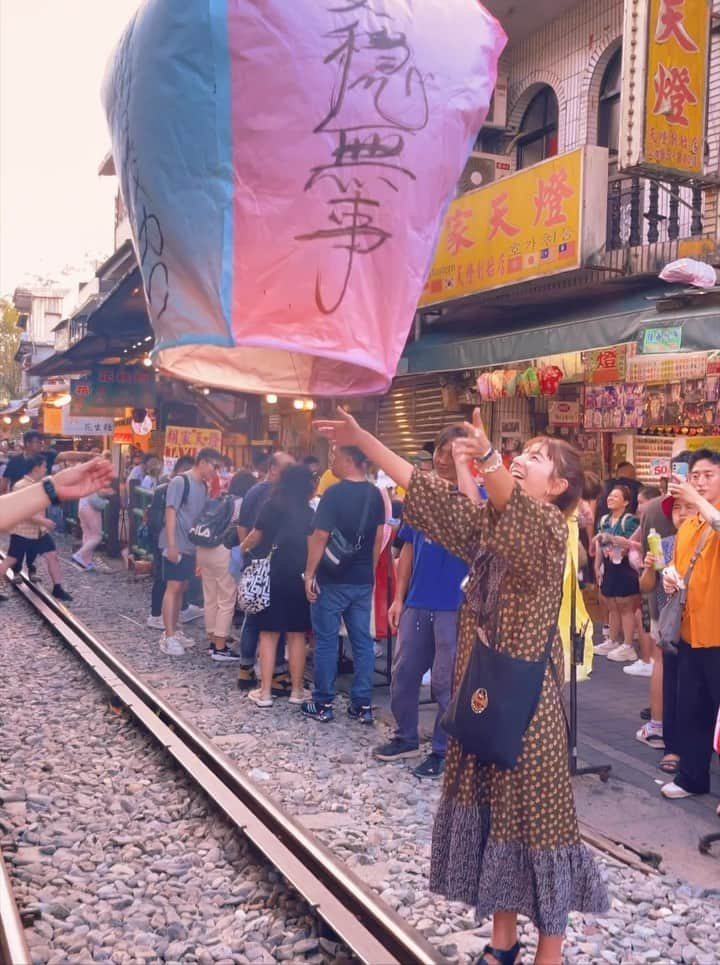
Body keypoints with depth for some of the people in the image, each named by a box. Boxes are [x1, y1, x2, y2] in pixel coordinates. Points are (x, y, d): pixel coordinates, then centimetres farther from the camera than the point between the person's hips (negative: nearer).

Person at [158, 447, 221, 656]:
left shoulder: (203, 486, 12)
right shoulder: (180, 482, -11)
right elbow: (170, 513, -15)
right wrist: (171, 545, -20)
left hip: (192, 545, 8)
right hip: (176, 545, -8)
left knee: (181, 588, 11)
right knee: (173, 587, -8)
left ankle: (172, 632, 18)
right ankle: (169, 637, -7)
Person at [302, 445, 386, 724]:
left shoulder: (335, 493, -15)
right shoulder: (375, 495, 4)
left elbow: (321, 536, -16)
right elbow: (379, 537, 9)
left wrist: (309, 573, -10)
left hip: (332, 579, -5)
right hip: (363, 579, 5)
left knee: (326, 640, 5)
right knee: (362, 640, 9)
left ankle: (323, 704, 12)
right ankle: (363, 704, 12)